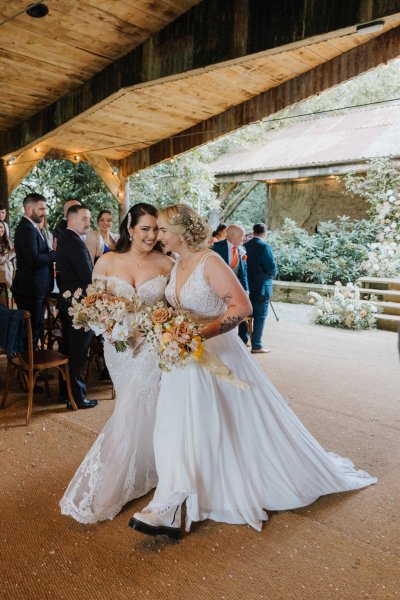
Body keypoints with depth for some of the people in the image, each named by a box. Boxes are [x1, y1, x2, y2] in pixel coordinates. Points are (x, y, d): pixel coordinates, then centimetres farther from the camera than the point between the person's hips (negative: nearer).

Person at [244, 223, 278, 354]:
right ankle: (256, 346, 4)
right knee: (260, 316, 1)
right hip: (261, 287, -6)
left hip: (247, 286, 6)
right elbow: (272, 268, -17)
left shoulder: (245, 246, 2)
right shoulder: (264, 247, -16)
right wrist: (272, 273, 4)